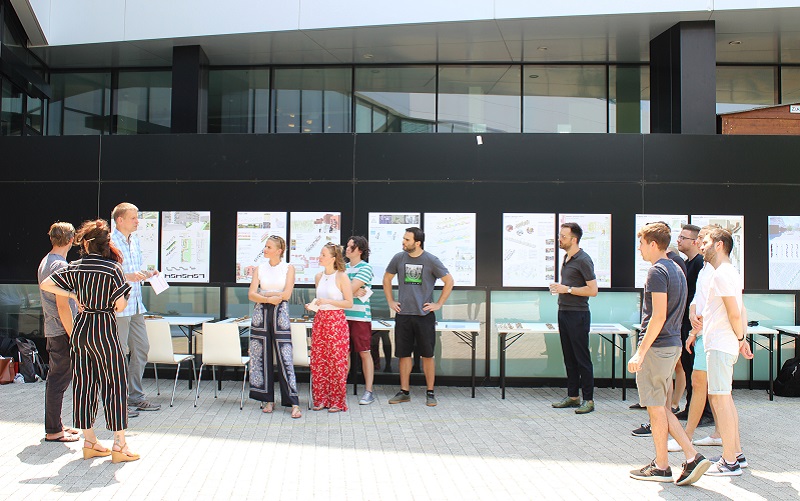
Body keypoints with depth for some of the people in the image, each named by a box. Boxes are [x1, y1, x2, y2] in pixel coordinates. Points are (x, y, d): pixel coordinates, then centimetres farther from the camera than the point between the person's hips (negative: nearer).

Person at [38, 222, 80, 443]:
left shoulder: (45, 262, 13)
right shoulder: (60, 265, -18)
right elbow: (62, 304, -22)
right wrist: (73, 335, -19)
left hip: (52, 330, 10)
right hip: (61, 331, -10)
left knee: (57, 377, 16)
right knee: (60, 379, -3)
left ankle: (55, 425, 26)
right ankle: (53, 431, 5)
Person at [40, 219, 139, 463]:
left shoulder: (74, 267, 2)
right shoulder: (112, 267, -11)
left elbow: (45, 285, 3)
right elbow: (121, 304, -12)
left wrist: (73, 295, 9)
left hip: (80, 328, 5)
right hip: (105, 329, -5)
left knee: (84, 384, 11)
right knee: (115, 384, 2)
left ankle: (90, 442, 19)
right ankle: (119, 445, 4)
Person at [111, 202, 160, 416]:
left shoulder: (135, 240, 15)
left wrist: (146, 274, 5)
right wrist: (127, 277, -26)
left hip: (136, 304, 9)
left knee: (141, 349, 12)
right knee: (119, 353, -2)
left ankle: (135, 397, 23)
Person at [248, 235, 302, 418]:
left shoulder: (288, 268, 3)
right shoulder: (260, 268, 10)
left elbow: (286, 294, -8)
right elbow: (251, 295, 1)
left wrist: (263, 294, -3)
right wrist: (269, 299, -14)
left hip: (280, 314, -3)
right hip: (261, 314, 4)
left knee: (285, 357, -7)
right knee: (262, 356, 5)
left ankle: (293, 403, -5)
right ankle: (268, 400, 16)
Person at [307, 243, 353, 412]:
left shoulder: (342, 277, -8)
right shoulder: (319, 276, 11)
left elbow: (349, 303, -9)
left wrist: (328, 301, -17)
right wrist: (312, 305, 3)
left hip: (336, 320, -6)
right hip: (319, 319, 6)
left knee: (336, 361, -2)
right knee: (318, 361, 6)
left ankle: (337, 401, 9)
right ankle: (321, 399, 18)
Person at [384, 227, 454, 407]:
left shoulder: (431, 260, -6)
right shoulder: (399, 258, 3)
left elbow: (449, 281, 1)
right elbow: (386, 279, 18)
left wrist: (438, 304, -2)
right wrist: (390, 301, 11)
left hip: (424, 315, -3)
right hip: (403, 314, 3)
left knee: (427, 355, 4)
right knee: (404, 354, 8)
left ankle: (430, 393, 14)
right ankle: (404, 392, 19)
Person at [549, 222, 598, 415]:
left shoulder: (583, 260, -12)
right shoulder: (566, 258, 14)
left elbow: (593, 290, -16)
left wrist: (567, 289, -18)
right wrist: (558, 288, 8)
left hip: (578, 314, -9)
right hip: (564, 312, 9)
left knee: (582, 358, -3)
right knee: (569, 357, 12)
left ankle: (589, 399, 4)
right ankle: (572, 396, 21)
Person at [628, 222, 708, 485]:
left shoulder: (657, 271, -15)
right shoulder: (677, 269, 15)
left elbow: (658, 317, -21)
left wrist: (641, 352, -18)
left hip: (657, 346, -9)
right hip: (673, 345, 9)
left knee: (656, 406, 2)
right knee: (661, 407, 15)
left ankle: (661, 467, 13)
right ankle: (692, 456, 9)